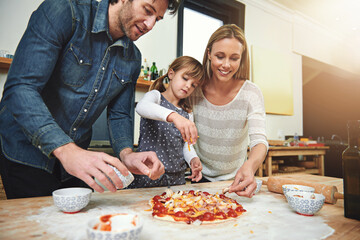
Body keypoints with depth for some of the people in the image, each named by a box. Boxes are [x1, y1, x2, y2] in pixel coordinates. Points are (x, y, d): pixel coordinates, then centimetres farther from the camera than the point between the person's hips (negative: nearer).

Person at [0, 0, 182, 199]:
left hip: (75, 155, 5)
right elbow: (20, 88, -26)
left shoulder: (133, 58, 1)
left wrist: (126, 154, -18)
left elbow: (119, 114, 3)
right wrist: (66, 150, -38)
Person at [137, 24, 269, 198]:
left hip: (235, 179, 0)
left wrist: (250, 166, -50)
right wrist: (174, 116, -33)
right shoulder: (195, 89, -15)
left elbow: (260, 141, -28)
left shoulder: (251, 93, -19)